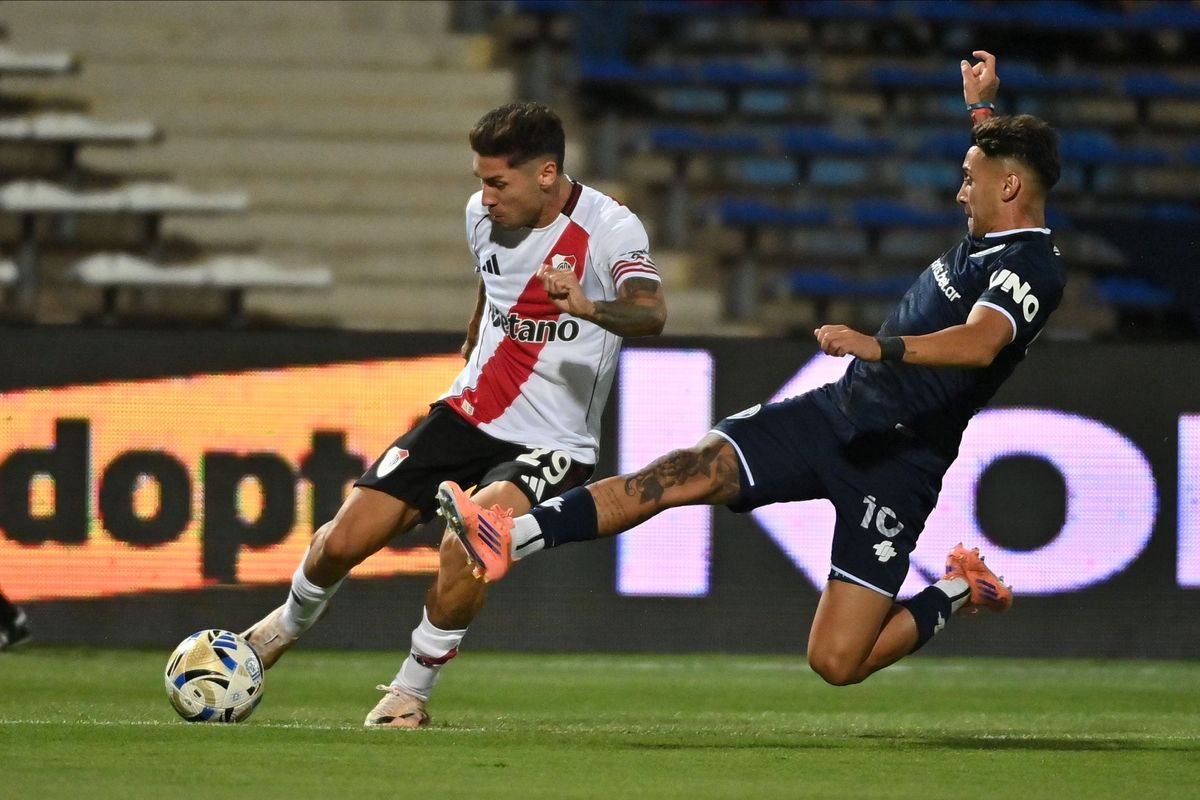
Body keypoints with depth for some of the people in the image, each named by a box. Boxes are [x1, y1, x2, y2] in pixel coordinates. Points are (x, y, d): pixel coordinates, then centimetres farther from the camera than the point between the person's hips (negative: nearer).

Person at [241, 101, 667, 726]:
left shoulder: (610, 229, -17)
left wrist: (589, 307, -56)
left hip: (552, 445, -5)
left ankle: (412, 690, -9)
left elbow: (651, 314, -36)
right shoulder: (482, 215, 2)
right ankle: (291, 622, 32)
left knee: (469, 543, -32)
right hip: (470, 414, 6)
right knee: (345, 539, -3)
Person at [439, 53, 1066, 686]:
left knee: (837, 662, -11)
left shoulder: (1033, 270, -17)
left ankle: (960, 592, 14)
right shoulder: (987, 240, 12)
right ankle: (512, 540, -16)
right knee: (685, 473, -10)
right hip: (834, 413, 9)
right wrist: (982, 109, 43)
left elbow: (979, 343, -37)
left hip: (896, 464, -9)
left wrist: (881, 347, -49)